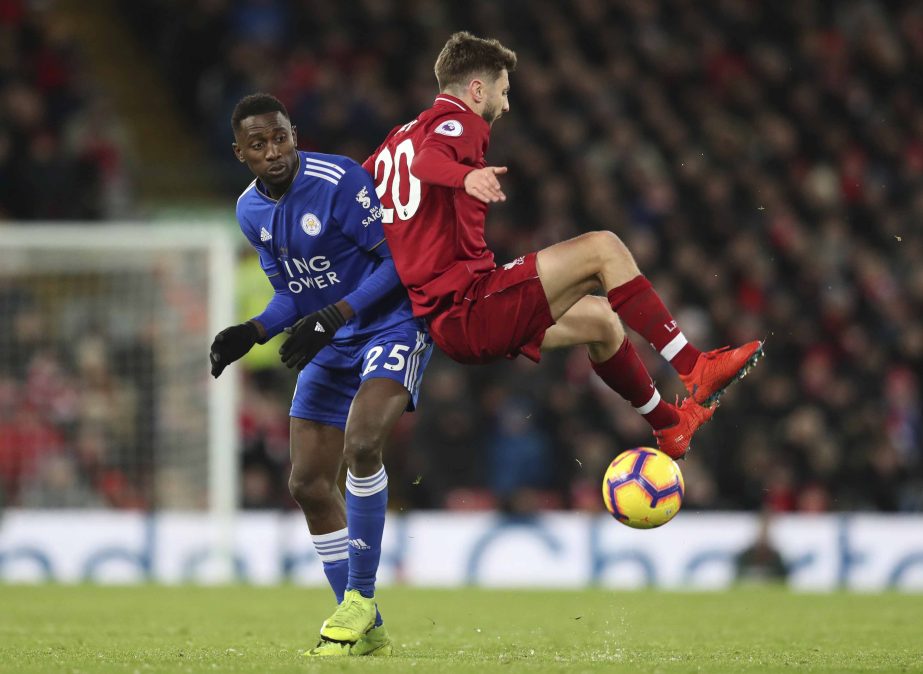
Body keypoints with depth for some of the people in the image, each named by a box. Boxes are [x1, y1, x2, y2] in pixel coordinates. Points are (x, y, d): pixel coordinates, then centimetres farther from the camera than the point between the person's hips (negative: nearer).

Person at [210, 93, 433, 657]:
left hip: (392, 325, -8)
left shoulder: (339, 181, -20)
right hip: (331, 344, 8)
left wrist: (331, 317, -25)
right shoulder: (251, 212, 3)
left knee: (361, 445, -31)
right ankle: (368, 634, 13)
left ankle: (360, 599, -15)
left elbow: (398, 261, -19)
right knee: (309, 484, 2)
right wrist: (251, 333, -5)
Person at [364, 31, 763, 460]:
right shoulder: (458, 120, -6)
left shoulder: (400, 137, 21)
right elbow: (427, 160, -28)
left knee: (597, 319, 25)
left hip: (443, 321, 10)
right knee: (602, 249, -14)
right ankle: (693, 369, -14)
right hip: (467, 307, -10)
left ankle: (669, 424, 35)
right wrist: (467, 176, -49)